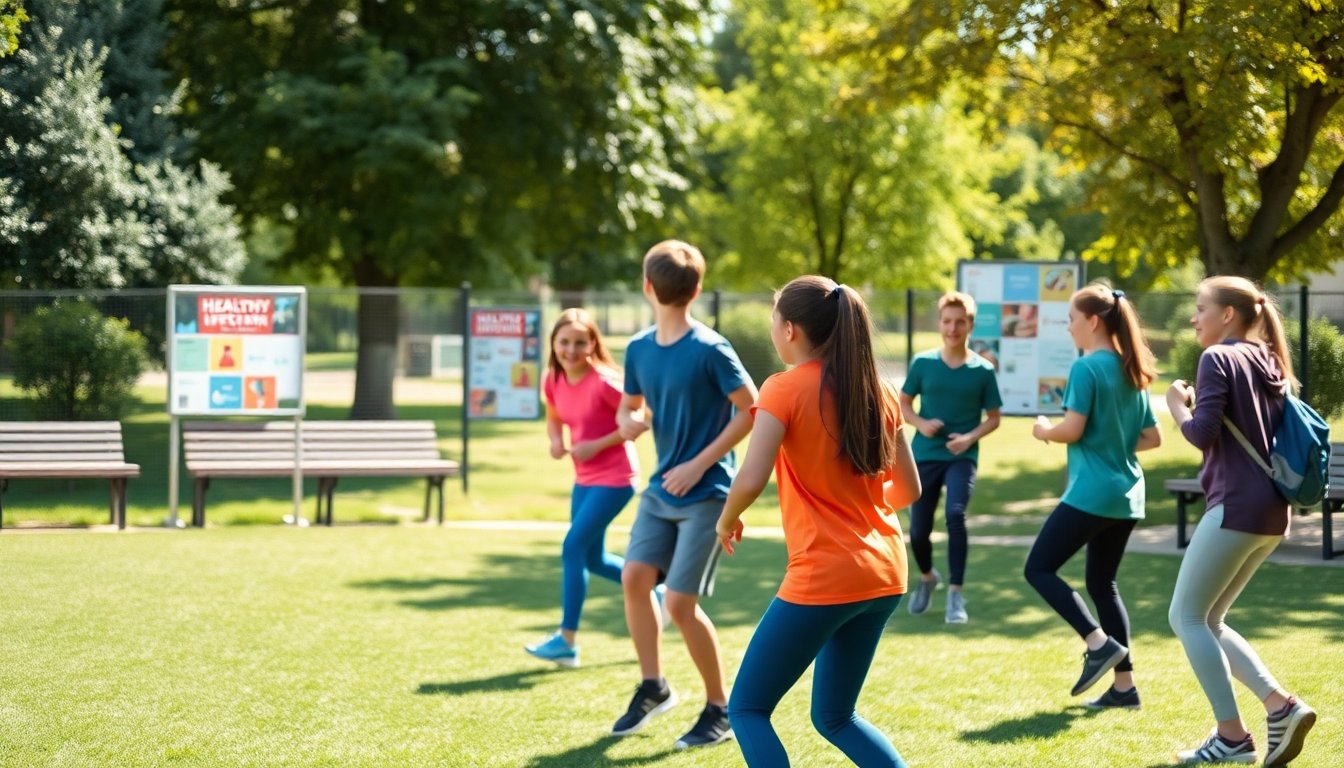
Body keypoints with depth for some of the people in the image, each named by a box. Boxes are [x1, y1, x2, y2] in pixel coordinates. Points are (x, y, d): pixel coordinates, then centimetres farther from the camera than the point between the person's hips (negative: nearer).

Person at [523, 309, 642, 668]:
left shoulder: (603, 382, -22)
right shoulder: (552, 380, -1)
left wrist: (598, 444, -22)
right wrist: (556, 440, -7)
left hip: (614, 477, -8)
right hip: (584, 478, 8)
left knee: (573, 547, -14)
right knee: (593, 558, 14)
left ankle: (567, 641, -7)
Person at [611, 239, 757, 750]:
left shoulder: (710, 350, -17)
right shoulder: (639, 349, 4)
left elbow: (751, 409, -13)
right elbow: (629, 405, 17)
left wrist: (700, 464, -16)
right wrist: (627, 422, -9)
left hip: (706, 493, -7)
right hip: (661, 489, 7)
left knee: (680, 602, -8)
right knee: (634, 577, -2)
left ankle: (721, 710, 7)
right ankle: (652, 687, 17)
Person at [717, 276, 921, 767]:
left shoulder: (785, 388, -10)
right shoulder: (876, 389, 8)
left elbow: (751, 480, -20)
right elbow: (909, 489, 13)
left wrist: (727, 521, 0)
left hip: (822, 579, -7)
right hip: (884, 575, 7)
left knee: (747, 709, 7)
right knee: (834, 716, 21)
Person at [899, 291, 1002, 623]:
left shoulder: (983, 370, -4)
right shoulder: (922, 363, -2)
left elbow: (994, 418, 3)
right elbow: (903, 402, 8)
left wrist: (971, 437, -15)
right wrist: (920, 423, -12)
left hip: (961, 457, -2)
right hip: (925, 456, 2)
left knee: (955, 514, -26)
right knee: (918, 530, 3)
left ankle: (956, 594, -15)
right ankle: (927, 577, 37)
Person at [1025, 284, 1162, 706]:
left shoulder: (1086, 367, -12)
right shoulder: (1133, 372, 13)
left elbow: (1072, 429, -19)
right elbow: (1152, 438, 15)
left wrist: (1044, 431, 1)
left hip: (1091, 494, -9)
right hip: (1126, 496, 9)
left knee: (1039, 569, 1)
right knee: (1102, 582, 15)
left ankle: (1099, 644, -11)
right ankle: (1124, 684, 12)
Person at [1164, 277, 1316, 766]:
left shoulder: (1219, 358, -8)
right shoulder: (1270, 364, 17)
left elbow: (1202, 434, -17)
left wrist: (1177, 404, 2)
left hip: (1235, 507, -9)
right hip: (1272, 512, 9)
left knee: (1187, 616, 0)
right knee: (1207, 621, 15)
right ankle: (1281, 706, 2)